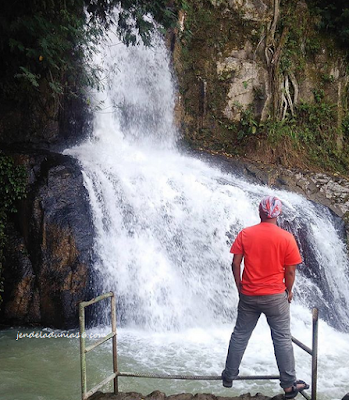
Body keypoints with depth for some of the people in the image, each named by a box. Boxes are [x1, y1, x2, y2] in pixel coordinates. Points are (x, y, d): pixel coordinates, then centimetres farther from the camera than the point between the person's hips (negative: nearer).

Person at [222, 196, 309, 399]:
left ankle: (229, 376, 26)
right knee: (282, 339, 8)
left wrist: (240, 286, 11)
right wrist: (289, 290, 10)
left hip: (249, 296, 2)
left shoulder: (245, 234, -5)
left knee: (240, 336, 15)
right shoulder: (287, 238, -10)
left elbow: (236, 263, -3)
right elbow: (290, 271, -7)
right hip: (276, 296, -2)